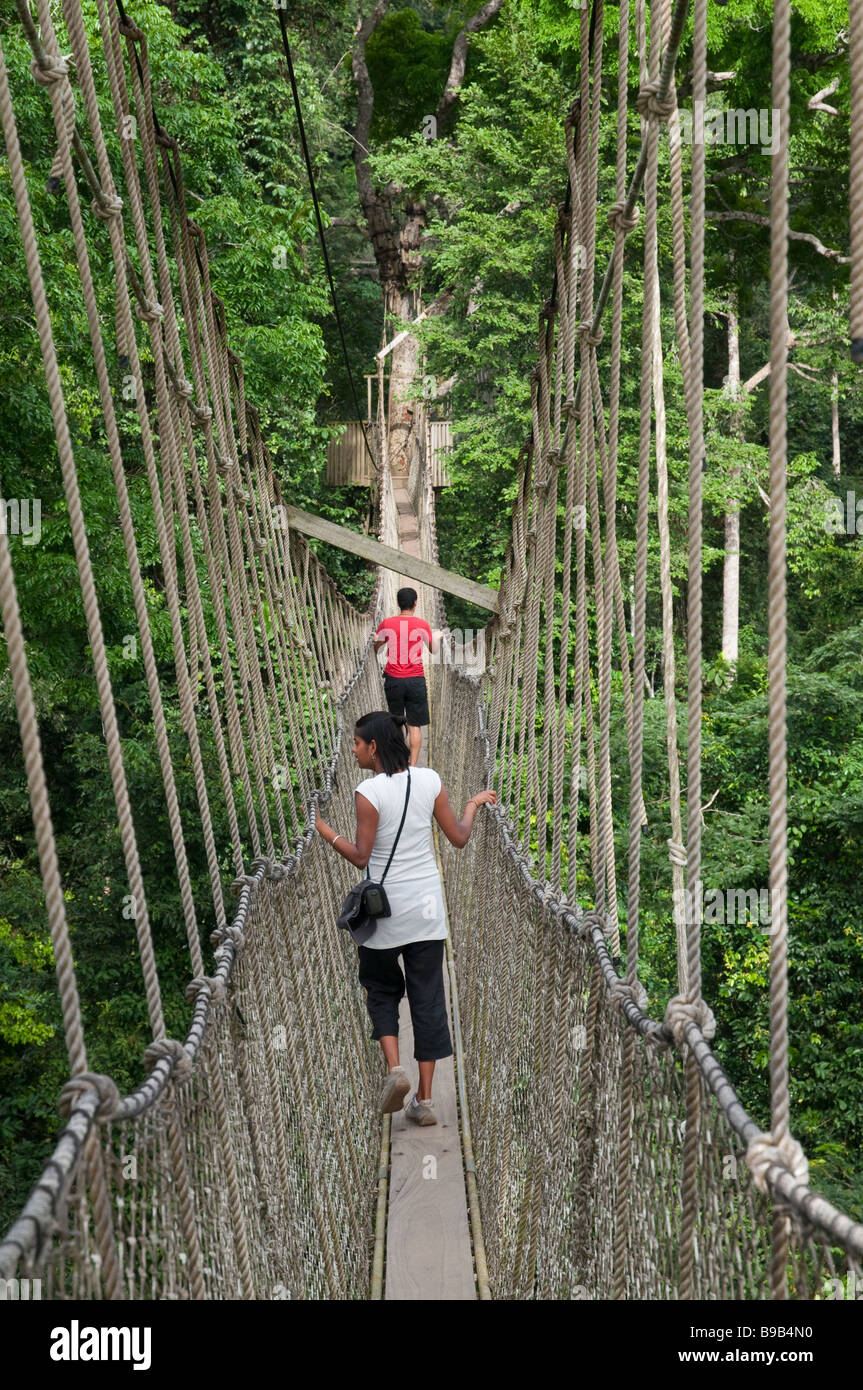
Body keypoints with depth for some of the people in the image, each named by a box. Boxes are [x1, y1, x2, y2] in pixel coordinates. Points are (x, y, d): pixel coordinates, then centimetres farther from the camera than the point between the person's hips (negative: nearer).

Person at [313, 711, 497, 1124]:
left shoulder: (369, 792, -15)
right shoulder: (430, 780, -2)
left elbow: (361, 856, -11)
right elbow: (458, 838, 5)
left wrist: (323, 828, -3)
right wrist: (473, 805, 22)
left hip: (386, 909, -3)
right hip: (427, 906, 3)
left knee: (381, 989, 19)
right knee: (427, 997, 8)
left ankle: (394, 1069, -2)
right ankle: (424, 1099, 10)